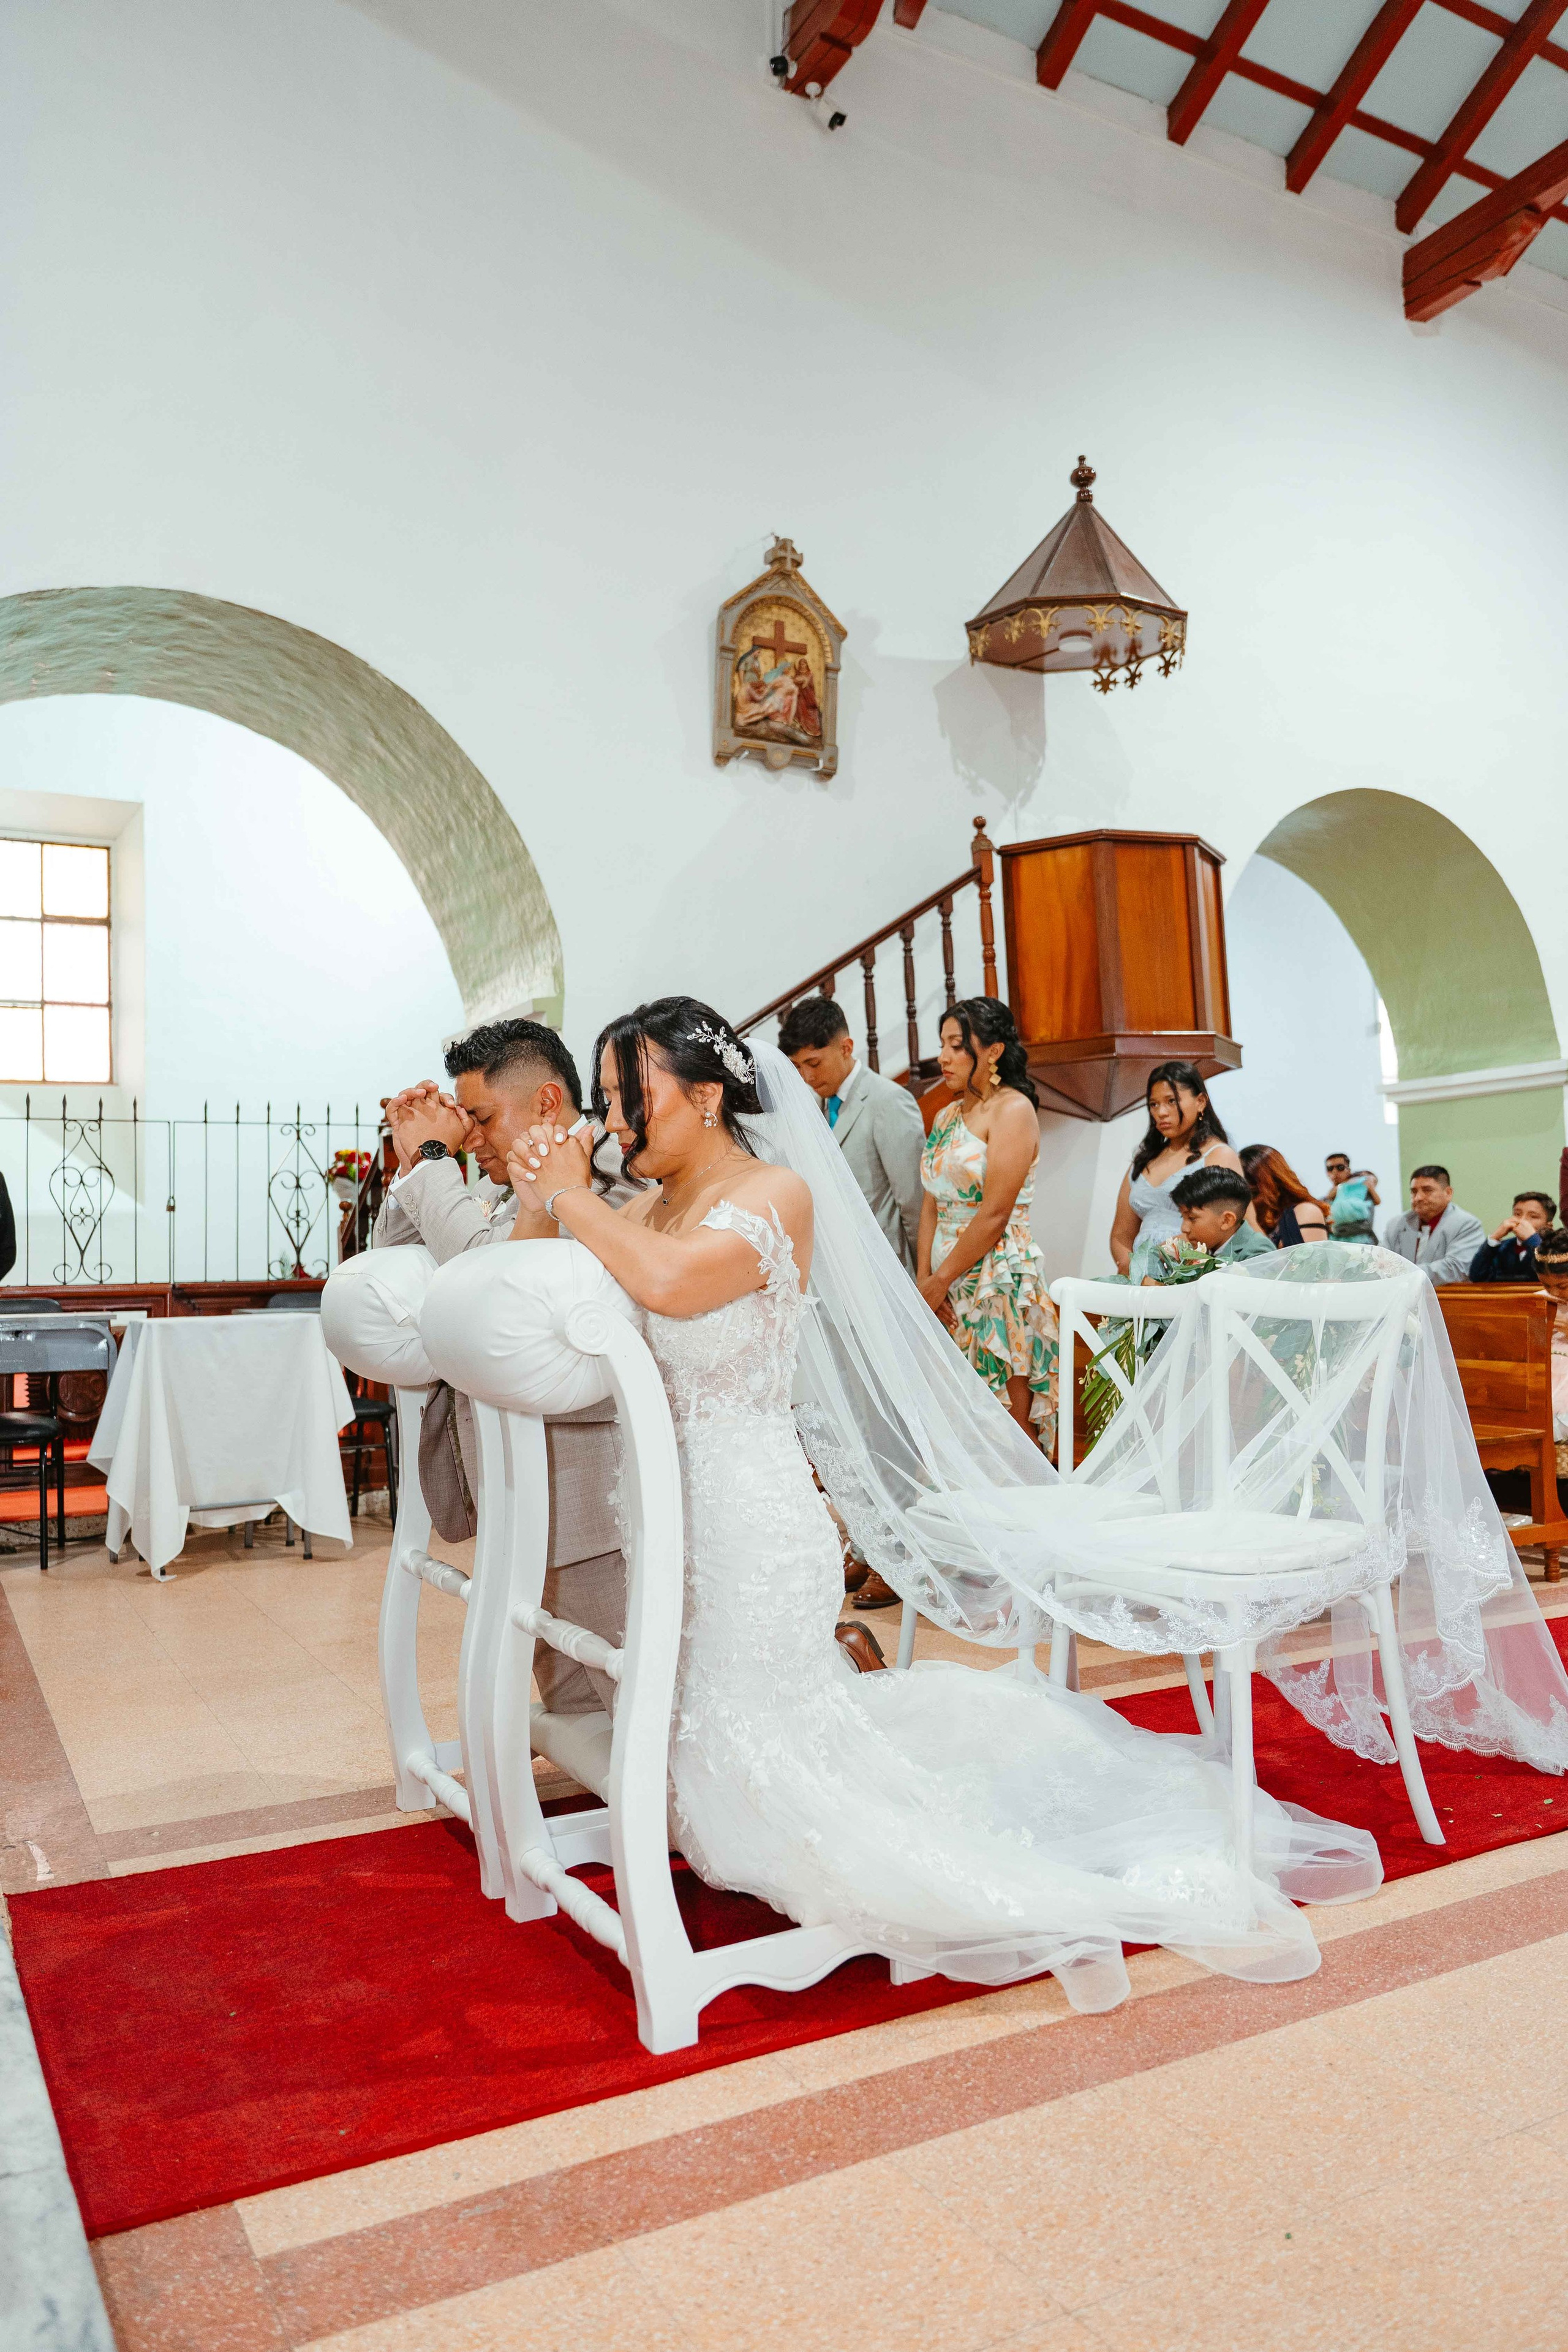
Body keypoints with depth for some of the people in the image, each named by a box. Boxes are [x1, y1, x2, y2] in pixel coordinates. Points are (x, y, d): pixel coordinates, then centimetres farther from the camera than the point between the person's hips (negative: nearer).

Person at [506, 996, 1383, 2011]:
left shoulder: (777, 1194, -12)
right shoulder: (649, 1207, 11)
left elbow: (670, 1282, -31)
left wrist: (572, 1198, -17)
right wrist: (545, 1197, 1)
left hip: (751, 1511, -8)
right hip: (671, 1505, 8)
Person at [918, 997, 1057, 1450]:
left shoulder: (1012, 1110, -8)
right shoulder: (947, 1116, 15)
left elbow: (995, 1213, -14)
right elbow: (931, 1206, 11)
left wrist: (940, 1279, -9)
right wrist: (924, 1279, -1)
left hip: (1000, 1278, -7)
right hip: (948, 1288, 7)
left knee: (1008, 1423, -3)